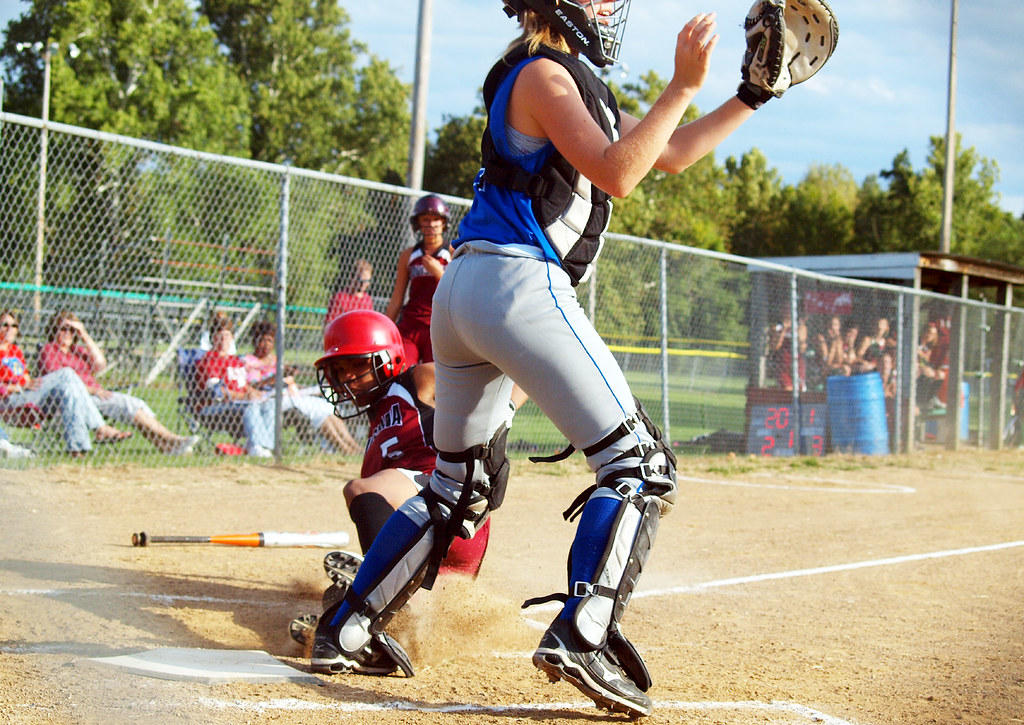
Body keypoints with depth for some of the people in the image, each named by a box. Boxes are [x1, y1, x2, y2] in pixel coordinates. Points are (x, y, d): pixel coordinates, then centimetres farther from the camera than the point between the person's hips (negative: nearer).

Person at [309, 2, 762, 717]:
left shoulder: (577, 87, 24)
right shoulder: (542, 74, -5)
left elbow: (669, 153, 29)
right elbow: (615, 175, -17)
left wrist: (754, 95, 26)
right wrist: (683, 85, -16)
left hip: (461, 292, 10)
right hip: (519, 283, -10)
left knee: (461, 485, 20)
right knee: (640, 465, -9)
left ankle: (346, 632, 20)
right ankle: (582, 636, -22)